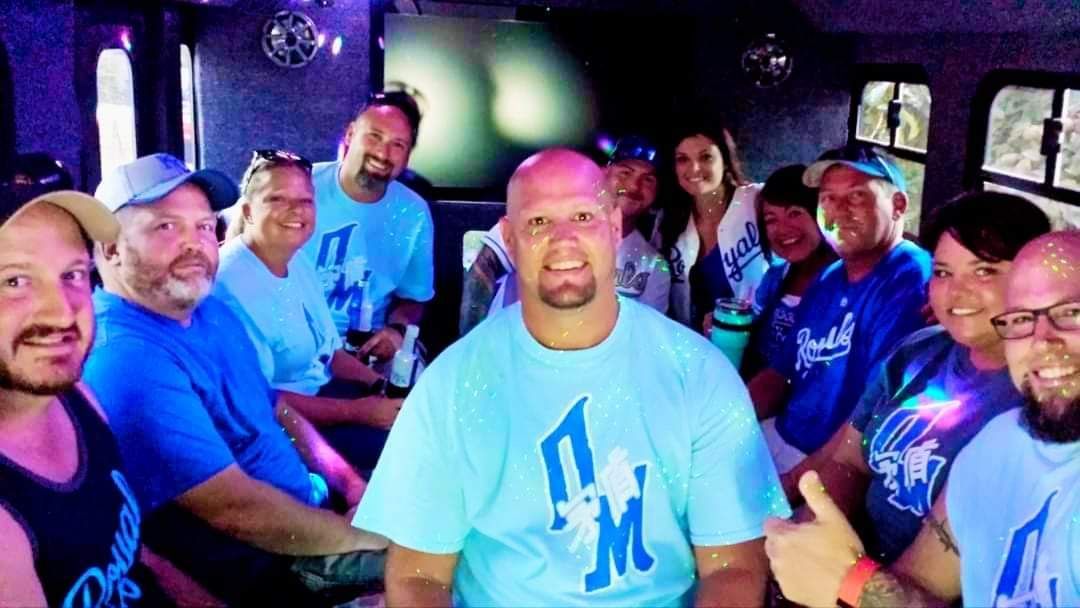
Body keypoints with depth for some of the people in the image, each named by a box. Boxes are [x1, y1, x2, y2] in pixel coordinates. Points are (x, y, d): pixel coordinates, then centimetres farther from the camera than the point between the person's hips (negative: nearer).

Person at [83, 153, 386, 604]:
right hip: (261, 567, -9)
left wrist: (353, 486, 2)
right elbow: (236, 511, -29)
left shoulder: (211, 313, 4)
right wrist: (365, 535, -19)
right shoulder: (128, 363, -27)